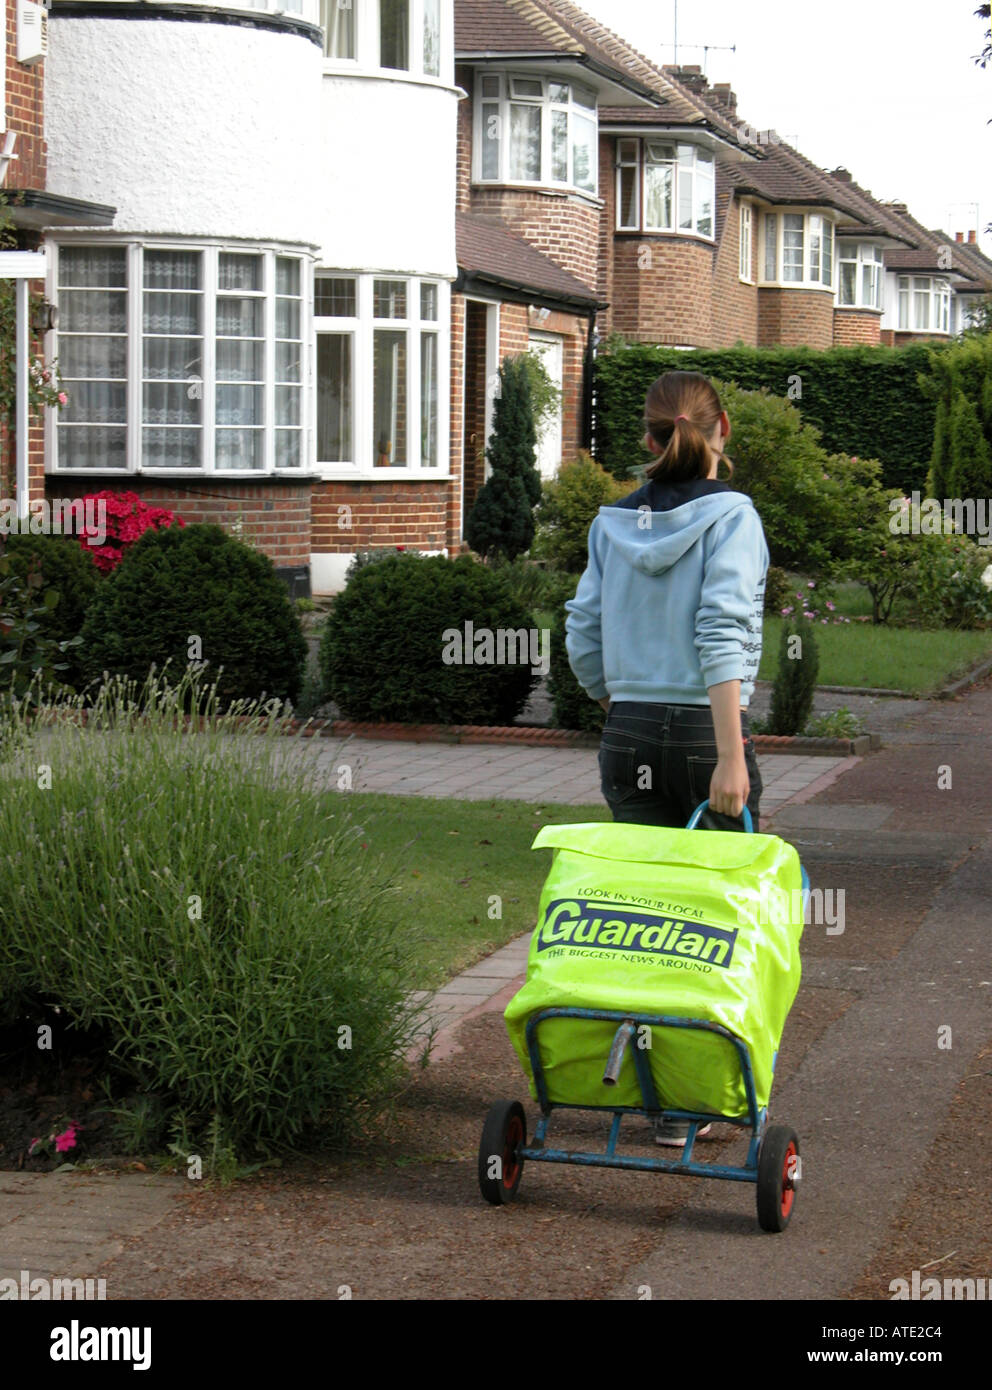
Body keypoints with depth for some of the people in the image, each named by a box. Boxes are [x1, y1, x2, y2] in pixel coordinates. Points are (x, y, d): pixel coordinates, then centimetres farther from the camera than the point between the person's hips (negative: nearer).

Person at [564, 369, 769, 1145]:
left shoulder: (613, 523, 7)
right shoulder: (730, 515, -7)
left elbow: (583, 639, 8)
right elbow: (721, 635, -17)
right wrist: (731, 757, -21)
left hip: (628, 738, 4)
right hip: (705, 731, -4)